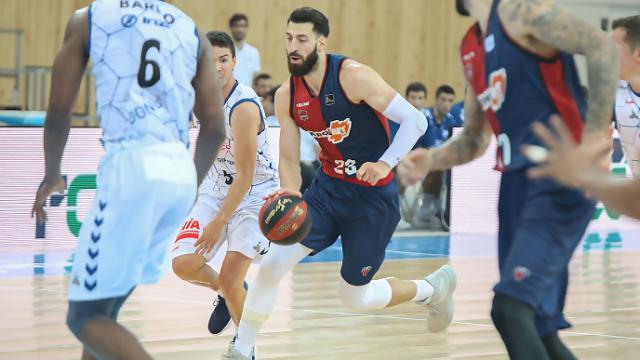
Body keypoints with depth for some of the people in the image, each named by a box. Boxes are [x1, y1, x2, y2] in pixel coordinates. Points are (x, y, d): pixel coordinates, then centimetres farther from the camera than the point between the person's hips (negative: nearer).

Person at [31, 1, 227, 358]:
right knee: (105, 308, 20)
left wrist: (51, 177, 22)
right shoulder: (191, 30, 18)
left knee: (86, 316, 0)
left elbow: (58, 113, 5)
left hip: (131, 165, -6)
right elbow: (215, 127, 13)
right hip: (180, 171, 6)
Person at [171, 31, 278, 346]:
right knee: (184, 264, -11)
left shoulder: (243, 107, -26)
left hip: (254, 194, -6)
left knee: (230, 280, -14)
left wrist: (219, 223, -23)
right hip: (216, 188, 7)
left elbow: (245, 175, -24)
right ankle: (230, 293, 21)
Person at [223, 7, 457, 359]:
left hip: (373, 197, -5)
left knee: (353, 296, 6)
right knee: (272, 264, -13)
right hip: (328, 188, 5)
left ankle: (433, 287, 33)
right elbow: (289, 159, 2)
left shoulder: (353, 76, -21)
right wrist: (291, 195, -20)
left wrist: (385, 163, -34)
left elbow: (415, 120, -20)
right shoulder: (286, 96, -4)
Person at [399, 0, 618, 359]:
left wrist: (593, 138, -23)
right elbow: (475, 139, 25)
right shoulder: (470, 47, 17)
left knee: (510, 308, -21)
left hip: (560, 181, -9)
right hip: (517, 182, 9)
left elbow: (603, 47, -21)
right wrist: (429, 160, 5)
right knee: (537, 329, 10)